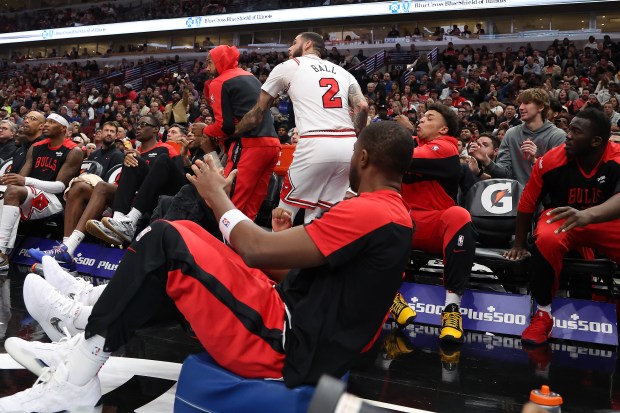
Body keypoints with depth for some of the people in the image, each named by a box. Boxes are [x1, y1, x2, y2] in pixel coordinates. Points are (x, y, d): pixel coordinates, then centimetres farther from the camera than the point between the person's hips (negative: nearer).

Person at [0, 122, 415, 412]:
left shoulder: (369, 212, -17)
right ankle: (91, 337, 11)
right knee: (186, 239, 13)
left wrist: (218, 196, -3)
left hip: (286, 346, -10)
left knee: (166, 241, -12)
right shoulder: (393, 214, 14)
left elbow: (255, 250, -18)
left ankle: (76, 375, -2)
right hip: (302, 335, 10)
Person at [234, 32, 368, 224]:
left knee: (285, 212, 12)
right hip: (347, 147, 5)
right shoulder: (342, 71, 24)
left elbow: (257, 113, 19)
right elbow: (362, 107, 7)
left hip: (315, 146, -5)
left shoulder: (288, 66, 13)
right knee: (317, 216, 16)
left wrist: (232, 133, 34)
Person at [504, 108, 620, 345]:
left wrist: (588, 215, -61)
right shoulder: (551, 160, -16)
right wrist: (519, 244, 1)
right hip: (561, 219, 0)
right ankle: (543, 314, -16)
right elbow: (527, 204, -5)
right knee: (547, 240, -35)